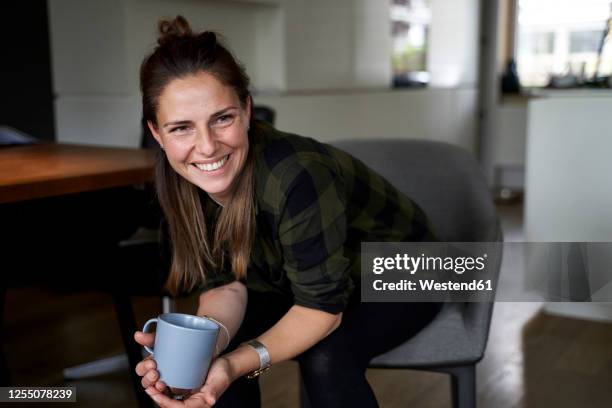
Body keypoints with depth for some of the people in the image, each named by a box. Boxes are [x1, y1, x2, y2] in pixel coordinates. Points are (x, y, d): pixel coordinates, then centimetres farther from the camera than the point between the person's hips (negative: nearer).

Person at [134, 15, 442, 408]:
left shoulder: (294, 177, -37)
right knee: (221, 350, -17)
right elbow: (224, 282, -16)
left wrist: (241, 362, -44)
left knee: (325, 357, -31)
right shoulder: (184, 179, -17)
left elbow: (323, 307, -31)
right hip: (297, 278, 5)